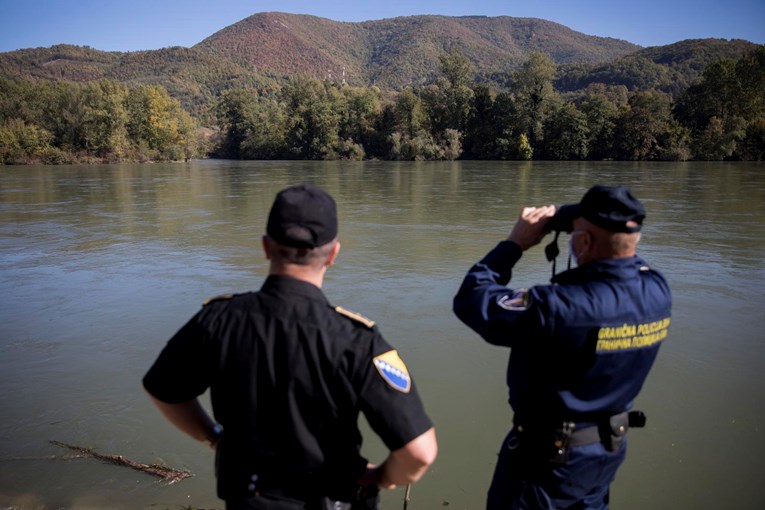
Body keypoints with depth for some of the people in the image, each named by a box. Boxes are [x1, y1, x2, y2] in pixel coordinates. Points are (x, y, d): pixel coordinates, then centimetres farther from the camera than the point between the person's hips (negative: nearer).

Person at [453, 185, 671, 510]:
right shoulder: (657, 292, -13)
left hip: (549, 454, -6)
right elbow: (623, 267, 11)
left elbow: (471, 301, -25)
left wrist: (516, 242, -17)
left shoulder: (560, 307, -36)